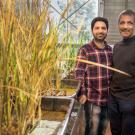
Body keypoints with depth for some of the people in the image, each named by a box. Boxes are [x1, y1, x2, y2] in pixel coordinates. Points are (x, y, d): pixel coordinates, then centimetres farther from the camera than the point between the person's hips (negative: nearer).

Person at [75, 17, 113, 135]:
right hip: (92, 98, -5)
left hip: (107, 98, 5)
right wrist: (82, 93, -19)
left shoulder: (110, 50, 6)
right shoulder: (85, 50, -9)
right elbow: (79, 73, -13)